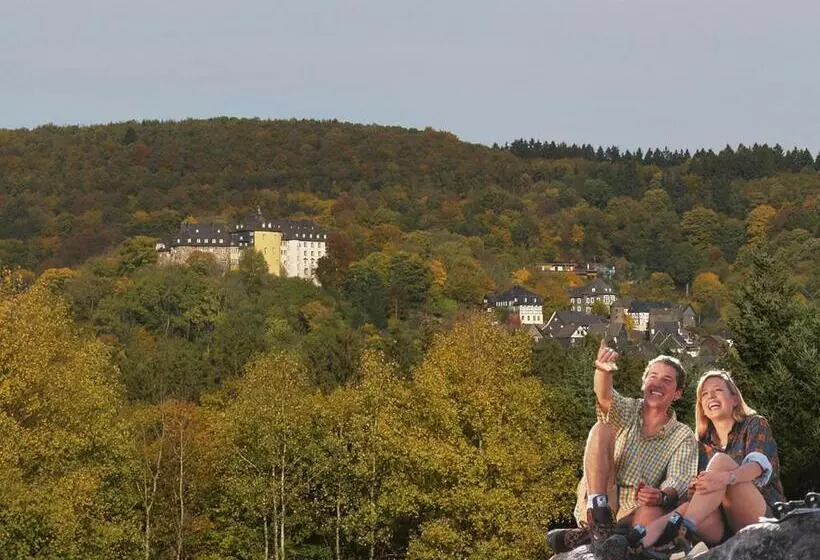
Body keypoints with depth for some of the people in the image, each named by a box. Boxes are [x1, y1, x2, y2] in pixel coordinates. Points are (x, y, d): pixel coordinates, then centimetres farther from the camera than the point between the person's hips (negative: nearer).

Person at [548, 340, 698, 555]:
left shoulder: (683, 437, 9)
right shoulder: (626, 412, 10)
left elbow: (678, 481, -8)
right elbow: (604, 395, -15)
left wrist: (662, 496, -34)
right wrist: (603, 371, -40)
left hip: (636, 511, -1)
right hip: (597, 504, 1)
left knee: (653, 513, -38)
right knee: (602, 430, -17)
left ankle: (582, 538, -23)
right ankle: (599, 517, -29)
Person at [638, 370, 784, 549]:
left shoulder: (755, 425, 8)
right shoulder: (704, 444, 20)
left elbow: (759, 464, -14)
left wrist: (727, 477, -37)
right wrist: (693, 491, -18)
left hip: (765, 513, -3)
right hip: (724, 526, 3)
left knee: (721, 460, -28)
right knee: (687, 507, -32)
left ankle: (683, 526, -50)